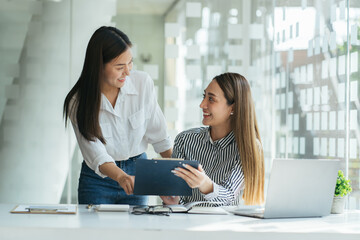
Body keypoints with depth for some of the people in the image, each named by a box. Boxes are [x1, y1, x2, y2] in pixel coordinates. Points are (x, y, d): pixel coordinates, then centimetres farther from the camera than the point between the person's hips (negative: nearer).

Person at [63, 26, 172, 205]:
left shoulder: (143, 83, -8)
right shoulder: (78, 103, -15)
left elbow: (158, 133, 1)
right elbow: (96, 155, -24)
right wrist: (121, 177, -41)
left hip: (138, 171, 2)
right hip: (97, 182, -2)